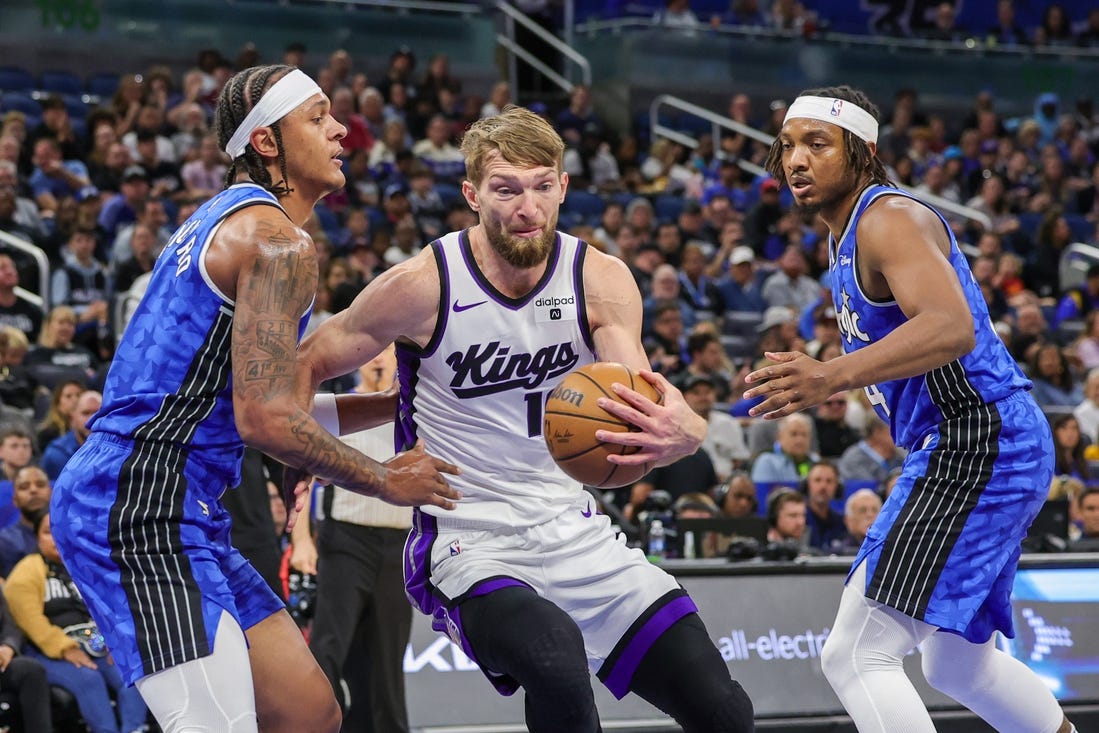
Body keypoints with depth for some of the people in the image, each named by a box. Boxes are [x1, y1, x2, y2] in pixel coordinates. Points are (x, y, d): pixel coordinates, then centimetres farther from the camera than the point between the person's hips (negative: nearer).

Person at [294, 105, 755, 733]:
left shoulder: (601, 280, -5)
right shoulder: (422, 286, -13)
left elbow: (639, 406, -18)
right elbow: (304, 368, 0)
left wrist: (682, 433, -40)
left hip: (574, 532, 4)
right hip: (469, 544, -4)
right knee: (557, 663, -37)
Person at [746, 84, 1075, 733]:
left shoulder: (890, 218, -14)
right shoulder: (852, 237, 18)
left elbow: (953, 328, -32)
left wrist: (834, 377, -42)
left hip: (977, 446, -11)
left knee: (857, 655, -19)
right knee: (959, 666, 25)